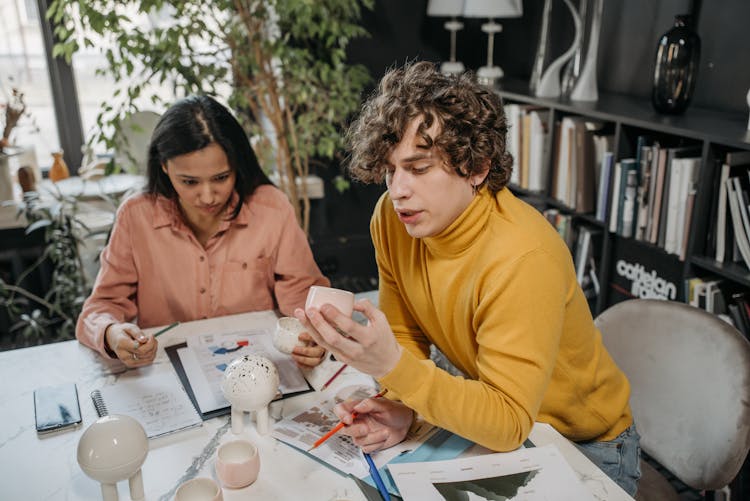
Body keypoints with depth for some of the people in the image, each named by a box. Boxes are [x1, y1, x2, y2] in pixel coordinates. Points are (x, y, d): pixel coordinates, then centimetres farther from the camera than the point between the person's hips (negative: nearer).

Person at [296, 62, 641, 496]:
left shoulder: (523, 258, -33)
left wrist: (393, 366, -43)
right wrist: (400, 405, -22)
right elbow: (405, 333, -3)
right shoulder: (392, 217, -13)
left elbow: (508, 424, -31)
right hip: (485, 416, 5)